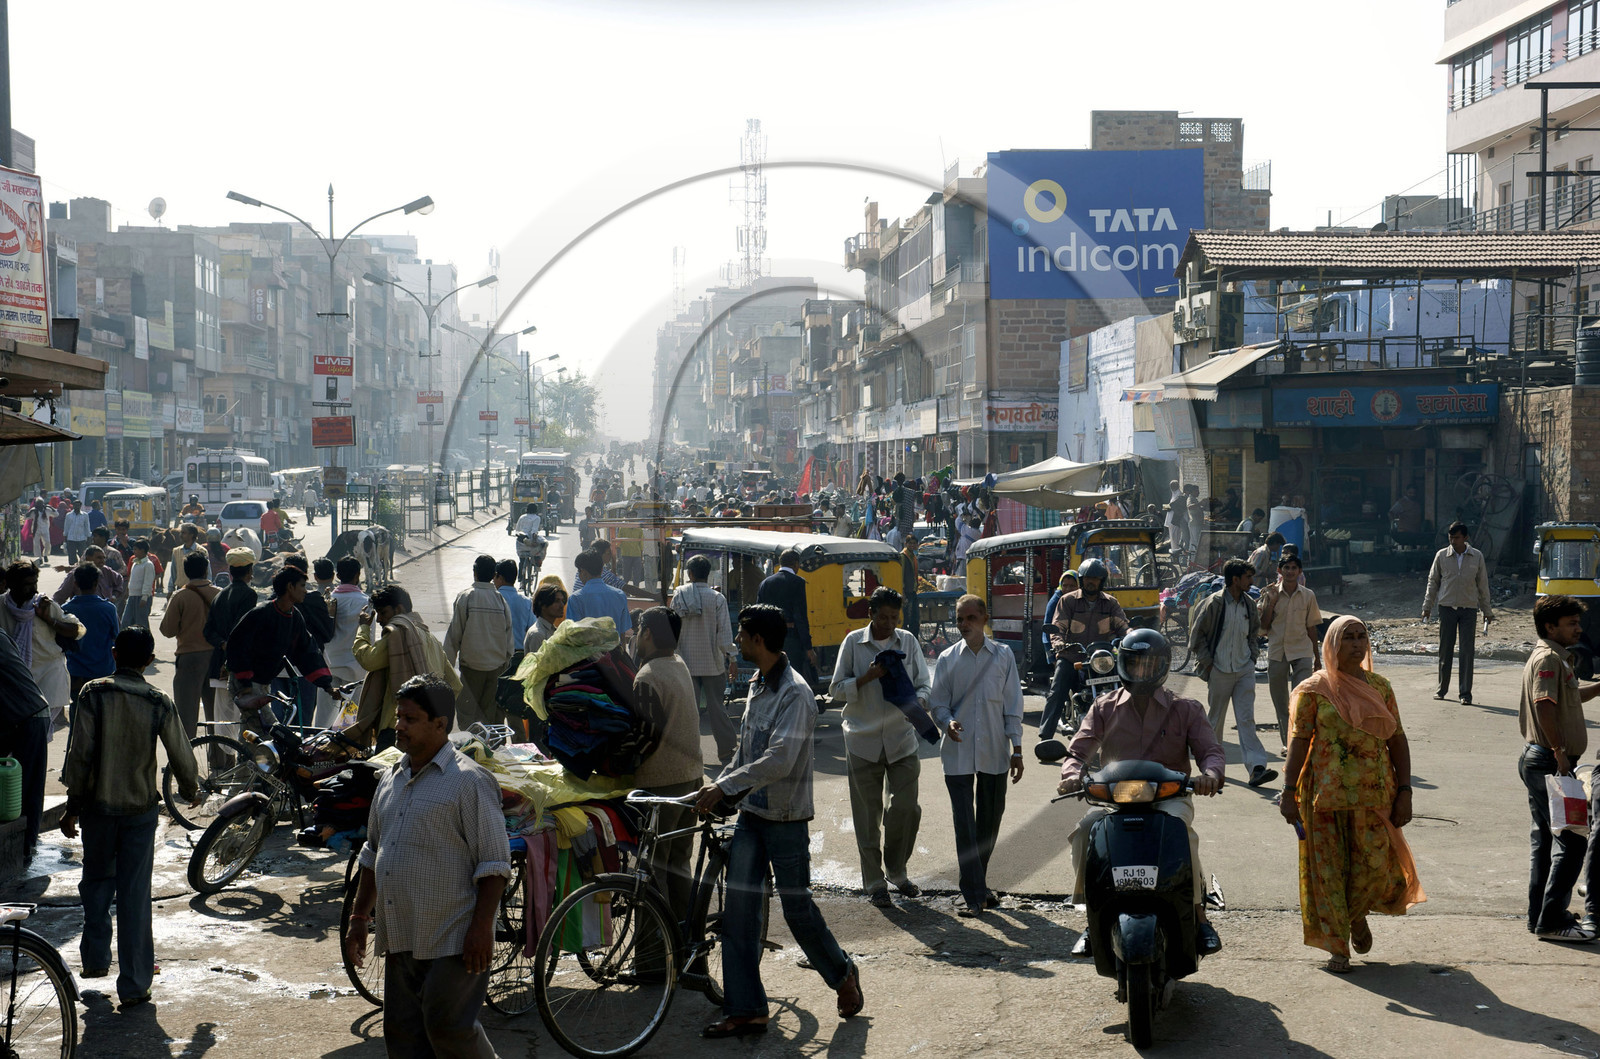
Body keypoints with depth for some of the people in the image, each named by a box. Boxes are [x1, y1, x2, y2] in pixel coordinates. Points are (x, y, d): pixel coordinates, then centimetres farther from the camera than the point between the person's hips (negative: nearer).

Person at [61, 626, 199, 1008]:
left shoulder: (94, 694, -9)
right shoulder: (159, 704, -8)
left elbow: (79, 755, -10)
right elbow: (181, 758, -1)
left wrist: (74, 806, -1)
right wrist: (191, 791, 19)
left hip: (98, 806, 1)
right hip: (141, 809, 0)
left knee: (97, 880, 22)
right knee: (135, 894, 3)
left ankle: (95, 958, 33)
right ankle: (134, 984, 5)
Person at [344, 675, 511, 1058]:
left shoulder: (469, 780, -10)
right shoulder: (391, 778, 14)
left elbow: (494, 864, -13)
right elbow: (372, 853, 24)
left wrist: (481, 928, -18)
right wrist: (359, 917, 19)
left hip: (452, 940, -8)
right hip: (400, 939, 8)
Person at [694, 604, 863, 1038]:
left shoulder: (795, 693, -18)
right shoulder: (757, 686, 10)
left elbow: (780, 761, -26)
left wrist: (725, 787, -23)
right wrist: (718, 785, 10)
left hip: (785, 818, -8)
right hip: (751, 812, 8)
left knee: (797, 907, 2)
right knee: (739, 907, 2)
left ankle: (843, 975, 28)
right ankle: (745, 1010, 6)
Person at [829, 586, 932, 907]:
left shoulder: (908, 641, 4)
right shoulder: (854, 642, -1)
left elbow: (924, 683, 6)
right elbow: (837, 689, -1)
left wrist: (918, 703, -16)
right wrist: (867, 677, -17)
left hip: (902, 738, 2)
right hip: (863, 740, -1)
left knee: (906, 807, -1)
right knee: (867, 814, 4)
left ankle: (897, 871, 22)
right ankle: (874, 883, 16)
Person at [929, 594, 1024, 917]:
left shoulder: (1003, 656, 4)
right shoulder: (948, 659, 2)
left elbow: (1012, 704, 6)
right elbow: (937, 702, 3)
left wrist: (1017, 750, 4)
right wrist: (948, 722, -19)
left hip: (994, 753, 2)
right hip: (958, 753, -2)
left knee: (990, 820, 11)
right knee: (965, 824, -6)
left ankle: (979, 884, 29)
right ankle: (973, 895, -3)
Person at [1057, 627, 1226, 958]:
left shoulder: (1185, 710, 10)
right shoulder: (1105, 708, 13)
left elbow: (1211, 751, 1)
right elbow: (1079, 750, 6)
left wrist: (1210, 774, -24)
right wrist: (1073, 774, -18)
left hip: (1169, 796, -2)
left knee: (1178, 829, -36)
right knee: (1085, 828, -29)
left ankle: (1198, 913, -21)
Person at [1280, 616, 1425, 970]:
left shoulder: (1380, 687, 9)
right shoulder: (1313, 690, 0)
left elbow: (1397, 741, 10)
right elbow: (1298, 741, -5)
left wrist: (1404, 791, 3)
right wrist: (1289, 792, -12)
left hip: (1375, 795, 2)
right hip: (1327, 794, -2)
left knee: (1375, 864, 0)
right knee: (1328, 868, 1)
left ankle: (1356, 915, 31)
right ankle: (1337, 946, 13)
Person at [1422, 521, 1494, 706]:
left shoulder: (1477, 557, 4)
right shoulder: (1442, 556, 3)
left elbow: (1483, 585, 10)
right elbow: (1433, 581, 10)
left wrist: (1487, 611, 11)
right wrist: (1427, 607, 6)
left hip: (1469, 608, 0)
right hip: (1447, 607, 0)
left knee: (1467, 651, -3)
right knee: (1445, 649, 5)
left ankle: (1465, 693, 0)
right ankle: (1442, 689, 17)